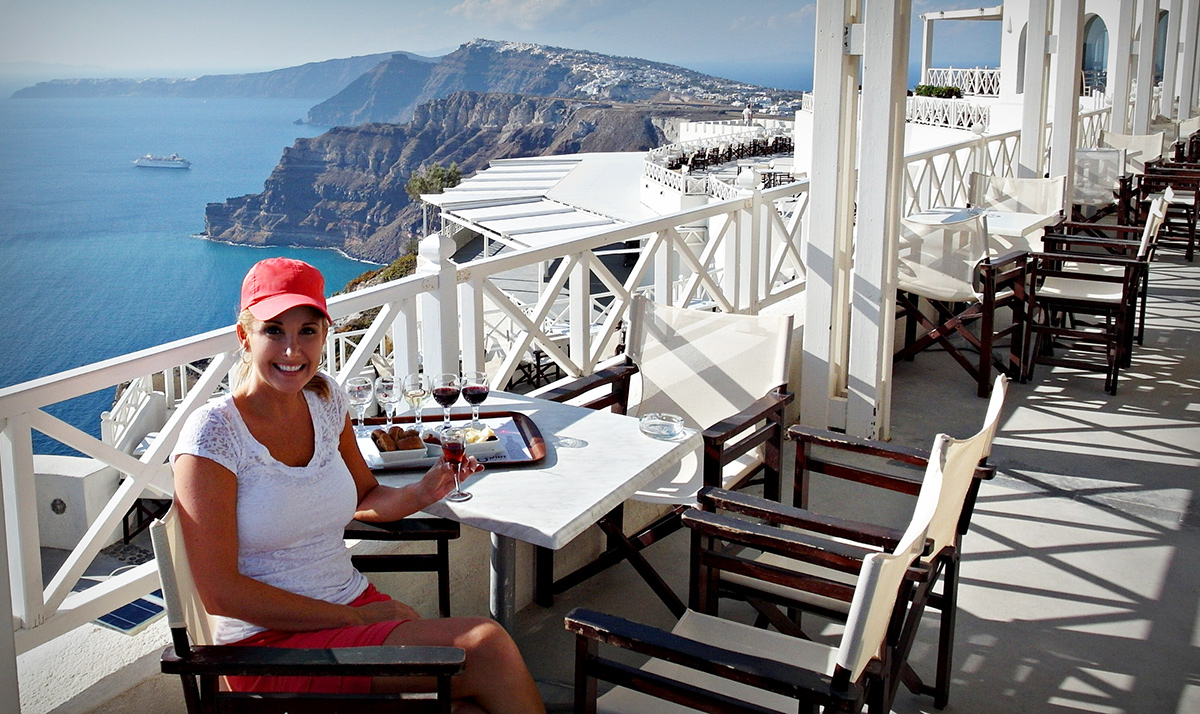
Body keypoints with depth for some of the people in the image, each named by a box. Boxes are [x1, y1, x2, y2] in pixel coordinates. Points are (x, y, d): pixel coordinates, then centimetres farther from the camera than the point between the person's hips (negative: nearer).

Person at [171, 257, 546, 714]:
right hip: (270, 639, -5)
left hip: (358, 603, 5)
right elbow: (220, 592, -15)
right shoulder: (212, 435, -14)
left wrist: (419, 494, -4)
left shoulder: (326, 399, 4)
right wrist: (355, 619, -14)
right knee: (484, 646, -22)